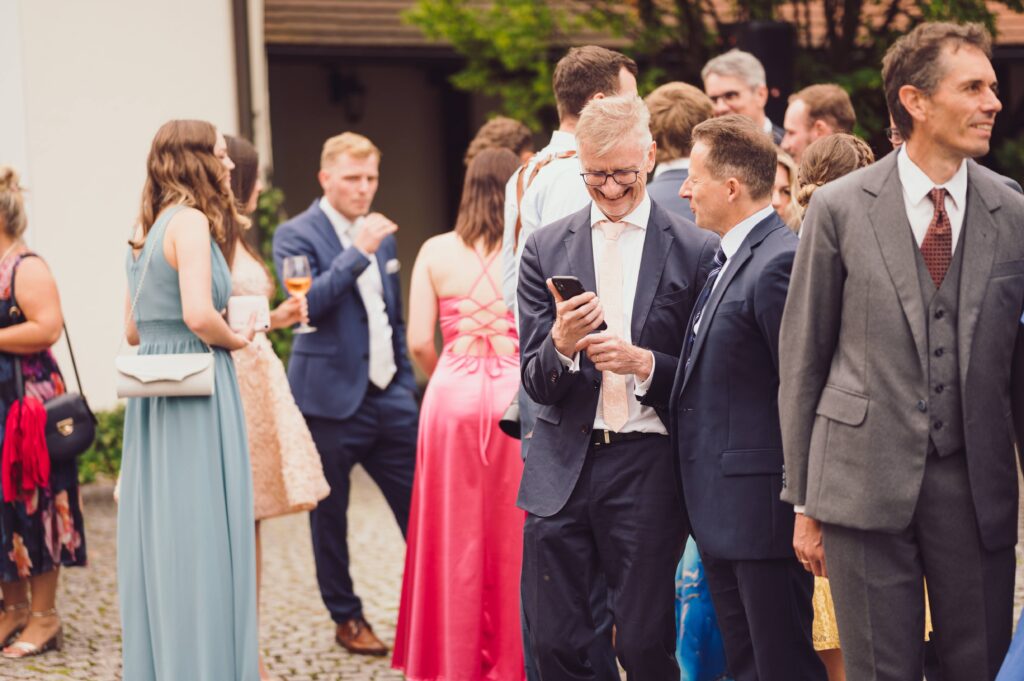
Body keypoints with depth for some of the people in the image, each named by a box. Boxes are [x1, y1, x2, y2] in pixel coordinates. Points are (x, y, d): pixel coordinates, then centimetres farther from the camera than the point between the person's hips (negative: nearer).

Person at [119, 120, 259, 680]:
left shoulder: (150, 229, 15)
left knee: (159, 537, 12)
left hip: (154, 392, 9)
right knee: (201, 540, -4)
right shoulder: (191, 220, -11)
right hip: (196, 391, -9)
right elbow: (198, 315, -23)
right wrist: (235, 339, -5)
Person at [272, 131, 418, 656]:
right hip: (331, 400, -5)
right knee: (330, 516, 6)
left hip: (387, 397, 5)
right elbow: (307, 304, -20)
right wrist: (358, 253, -22)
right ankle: (347, 618, 19)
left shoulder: (381, 235, 13)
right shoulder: (296, 235, -5)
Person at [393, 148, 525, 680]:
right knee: (515, 534, 9)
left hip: (452, 397, 1)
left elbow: (419, 342, 0)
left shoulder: (436, 252, 3)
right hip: (518, 395, -1)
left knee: (454, 535, 11)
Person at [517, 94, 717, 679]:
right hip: (562, 467, 3)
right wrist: (562, 345, -17)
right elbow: (537, 384, 5)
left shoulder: (695, 251, 0)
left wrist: (645, 363, -18)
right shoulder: (547, 249, 7)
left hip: (647, 468, -2)